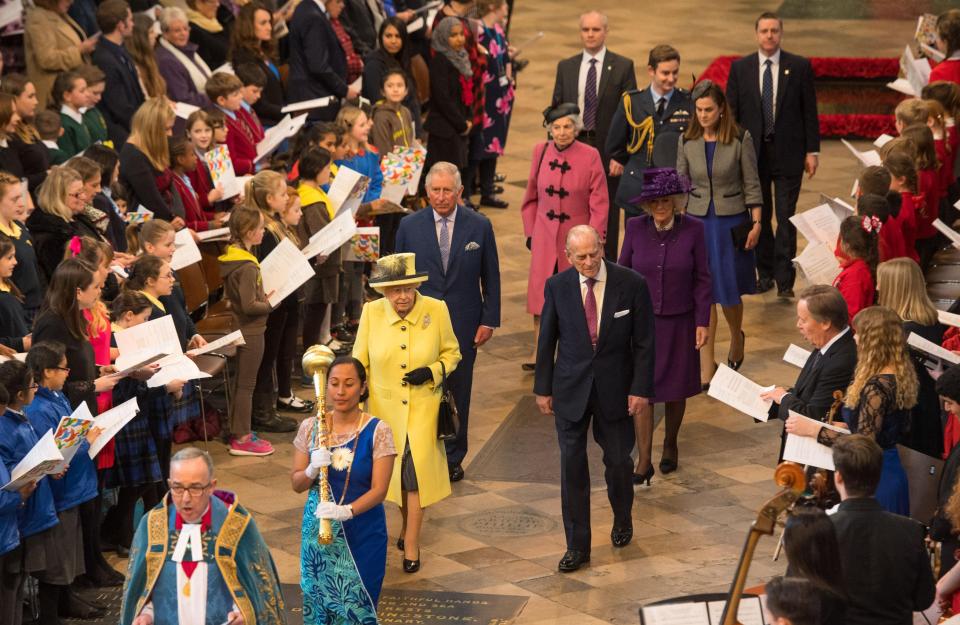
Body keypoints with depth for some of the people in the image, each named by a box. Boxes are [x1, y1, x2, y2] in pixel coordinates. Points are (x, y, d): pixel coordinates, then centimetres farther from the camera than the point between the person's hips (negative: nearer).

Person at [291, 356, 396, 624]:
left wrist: (347, 511, -29)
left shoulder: (377, 431, -10)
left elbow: (379, 490, -13)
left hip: (362, 532, -2)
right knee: (318, 601, 9)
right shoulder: (310, 427, -1)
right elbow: (296, 484, 4)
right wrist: (312, 470, -18)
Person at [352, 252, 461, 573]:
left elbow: (452, 353, 3)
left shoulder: (436, 310, -12)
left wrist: (433, 371, -17)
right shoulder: (371, 313, -10)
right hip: (384, 408, 2)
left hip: (422, 409, -2)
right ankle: (408, 523, 40)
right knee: (392, 471, 15)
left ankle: (411, 544, 9)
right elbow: (359, 363, 0)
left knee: (416, 471, -4)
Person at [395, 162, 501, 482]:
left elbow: (491, 278, 4)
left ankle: (452, 458, 20)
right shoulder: (409, 226, 1)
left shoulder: (479, 226, -1)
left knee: (458, 392, 8)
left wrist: (489, 321, -1)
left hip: (463, 325, 0)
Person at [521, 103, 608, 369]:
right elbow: (531, 197, 9)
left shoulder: (590, 156, -9)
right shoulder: (541, 152, 0)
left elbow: (599, 204, -7)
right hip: (545, 235, 2)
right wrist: (530, 231, 7)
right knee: (541, 290, 1)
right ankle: (539, 351, 10)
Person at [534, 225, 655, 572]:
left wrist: (641, 388, -8)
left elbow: (644, 342, -5)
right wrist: (543, 388, 5)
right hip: (571, 388, 1)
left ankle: (622, 522, 40)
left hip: (615, 387, -1)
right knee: (572, 465, 3)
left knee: (618, 460, 12)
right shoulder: (557, 286, -7)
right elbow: (547, 340, 3)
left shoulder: (632, 284, -11)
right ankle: (577, 546, 13)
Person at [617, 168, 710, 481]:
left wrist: (702, 322, -5)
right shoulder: (636, 228, -5)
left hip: (679, 322, 0)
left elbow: (702, 279, -2)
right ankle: (644, 462, -1)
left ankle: (670, 446, 35)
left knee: (675, 388, 12)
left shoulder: (693, 229, -7)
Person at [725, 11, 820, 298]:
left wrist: (812, 151, -2)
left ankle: (785, 281, 2)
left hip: (788, 153, -2)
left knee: (786, 218, -2)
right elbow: (731, 112, 5)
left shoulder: (800, 67, -1)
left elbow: (809, 111, 1)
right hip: (753, 153, 2)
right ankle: (765, 273, 22)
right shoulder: (740, 68, 3)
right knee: (759, 217, 10)